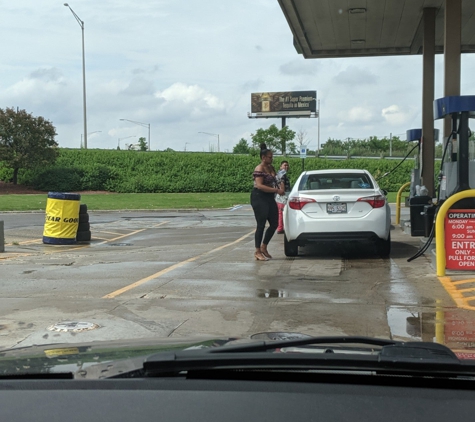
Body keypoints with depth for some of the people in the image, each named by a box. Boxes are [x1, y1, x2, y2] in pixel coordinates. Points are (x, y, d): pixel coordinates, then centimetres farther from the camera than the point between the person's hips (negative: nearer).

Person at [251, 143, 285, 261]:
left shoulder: (271, 168, 13)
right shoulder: (259, 169, -13)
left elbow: (276, 181, 21)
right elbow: (259, 186, -22)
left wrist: (281, 188, -3)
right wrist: (277, 190, -22)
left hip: (270, 198, 9)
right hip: (259, 199, -9)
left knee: (274, 224, 9)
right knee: (261, 225, -5)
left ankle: (264, 247, 23)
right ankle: (257, 252, 3)